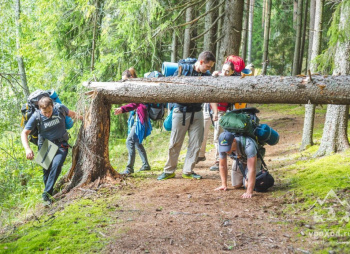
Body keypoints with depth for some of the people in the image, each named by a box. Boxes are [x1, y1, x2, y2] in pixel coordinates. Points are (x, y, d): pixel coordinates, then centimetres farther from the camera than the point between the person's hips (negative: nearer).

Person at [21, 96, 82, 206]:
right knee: (46, 170, 1)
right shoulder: (36, 117, -13)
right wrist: (27, 149, -24)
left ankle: (47, 193, -20)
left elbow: (70, 113, 14)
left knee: (56, 165, -24)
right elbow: (24, 133, -11)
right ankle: (48, 197, 20)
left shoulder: (60, 108, -11)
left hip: (61, 145, -1)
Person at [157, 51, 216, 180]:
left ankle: (188, 171, 15)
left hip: (197, 113, 4)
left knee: (196, 144, 3)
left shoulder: (207, 75, 4)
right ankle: (169, 171, 15)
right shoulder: (183, 70, -6)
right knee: (175, 143, 3)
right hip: (181, 111, -4)